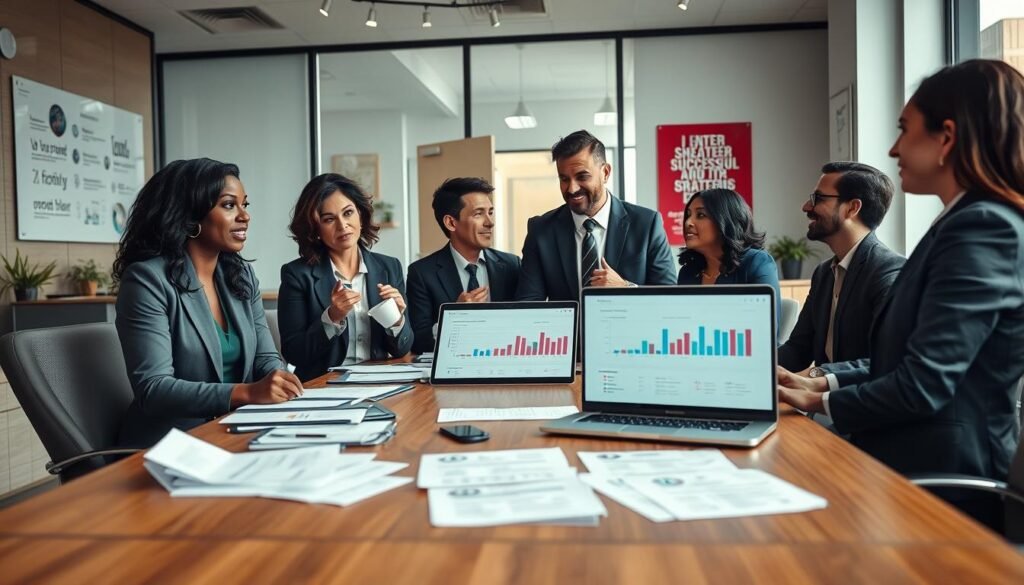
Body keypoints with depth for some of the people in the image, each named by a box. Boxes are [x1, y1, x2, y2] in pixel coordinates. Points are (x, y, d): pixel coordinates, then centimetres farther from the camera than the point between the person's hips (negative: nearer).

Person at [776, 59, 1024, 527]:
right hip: (925, 470, 8)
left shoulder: (983, 228, -20)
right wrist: (825, 383, 4)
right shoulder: (974, 223, 12)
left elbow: (922, 384, -23)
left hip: (939, 485, -8)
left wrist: (822, 402, -7)